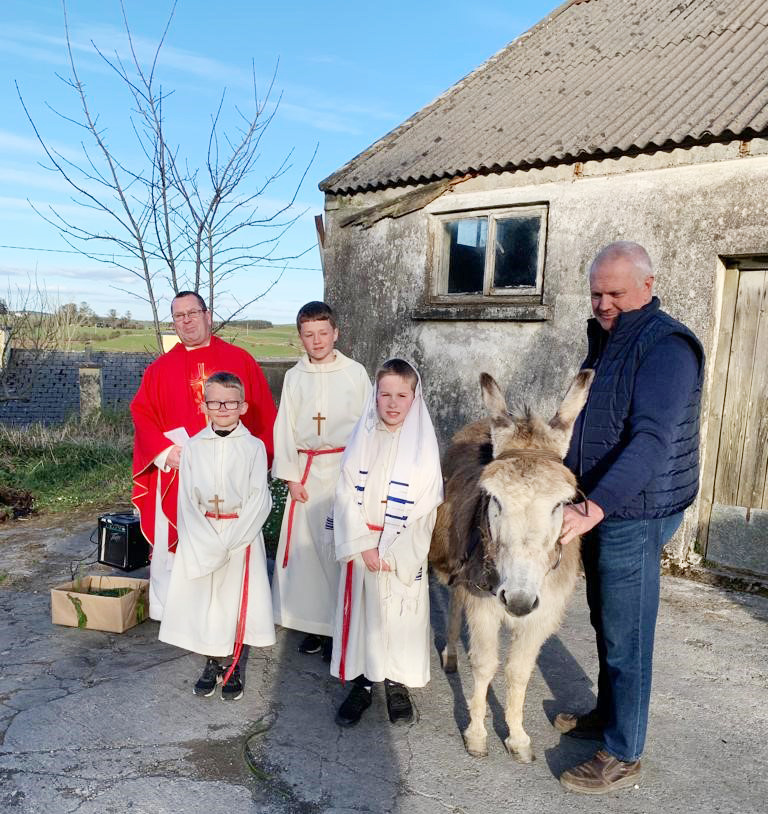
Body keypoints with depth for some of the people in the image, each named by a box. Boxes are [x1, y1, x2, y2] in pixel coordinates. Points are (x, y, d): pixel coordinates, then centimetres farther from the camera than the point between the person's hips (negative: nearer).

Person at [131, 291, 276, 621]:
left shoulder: (240, 360, 5)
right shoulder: (160, 368, 8)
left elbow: (264, 415, 4)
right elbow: (141, 414, 4)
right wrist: (164, 451, -10)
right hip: (178, 470, 1)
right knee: (173, 543, 6)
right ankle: (167, 611, 21)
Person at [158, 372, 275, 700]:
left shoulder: (254, 447, -4)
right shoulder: (192, 447, 1)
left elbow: (259, 500, -8)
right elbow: (187, 501, -2)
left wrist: (229, 541, -16)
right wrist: (211, 544, -12)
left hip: (242, 536, -1)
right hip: (202, 538, 2)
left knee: (237, 599, 4)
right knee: (203, 599, 8)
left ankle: (233, 667, 23)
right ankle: (212, 662, 29)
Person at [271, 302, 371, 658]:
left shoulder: (355, 373, 0)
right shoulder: (294, 377, 6)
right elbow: (285, 428, 6)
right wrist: (291, 476, 0)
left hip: (345, 468, -2)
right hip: (307, 470, 3)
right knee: (305, 545, 5)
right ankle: (312, 622, 20)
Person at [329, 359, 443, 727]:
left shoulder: (423, 444, -7)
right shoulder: (362, 438, 0)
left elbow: (424, 508, -9)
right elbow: (347, 496, -3)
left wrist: (391, 554, -12)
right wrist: (363, 546, -11)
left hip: (403, 553, -2)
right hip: (361, 548, 2)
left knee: (400, 614, 7)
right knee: (360, 611, 9)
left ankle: (397, 684, 28)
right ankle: (361, 683, 27)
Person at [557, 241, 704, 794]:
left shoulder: (665, 346, -19)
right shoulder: (607, 341, 11)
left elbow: (651, 440, -30)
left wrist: (594, 508, -38)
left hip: (635, 514, -9)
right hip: (599, 507, 9)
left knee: (626, 637, 2)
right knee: (605, 621, 21)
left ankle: (622, 757, 18)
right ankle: (608, 714, 40)